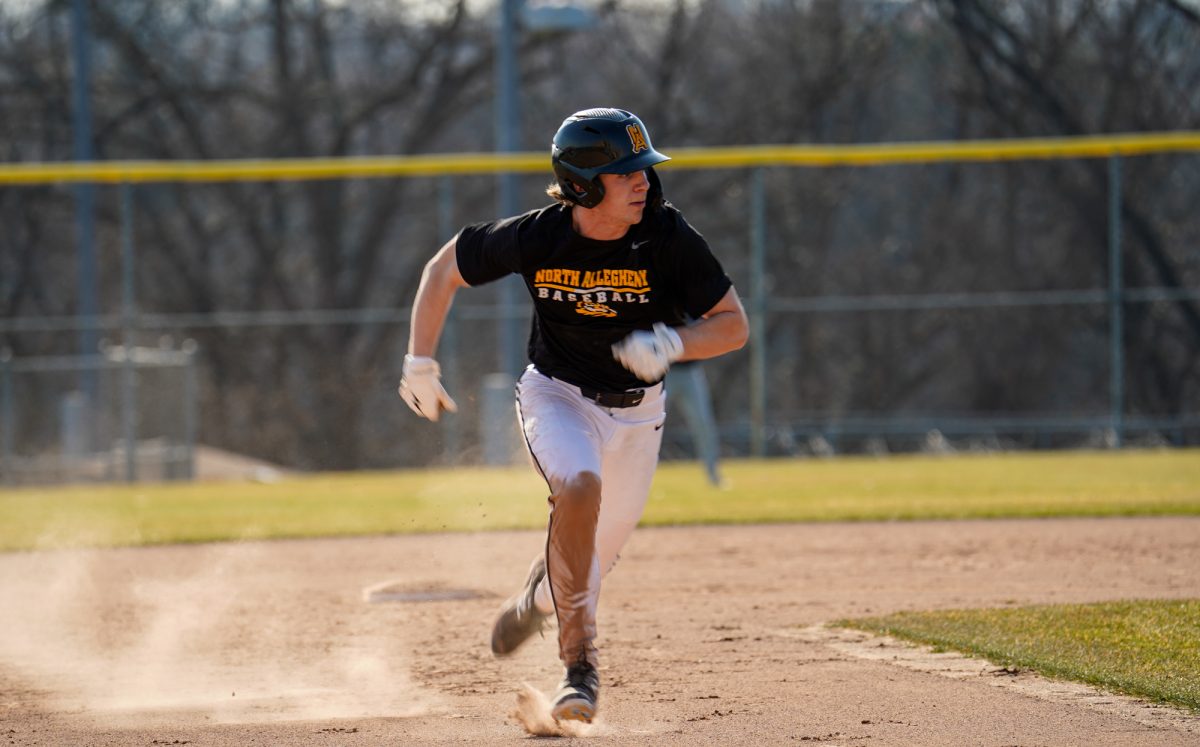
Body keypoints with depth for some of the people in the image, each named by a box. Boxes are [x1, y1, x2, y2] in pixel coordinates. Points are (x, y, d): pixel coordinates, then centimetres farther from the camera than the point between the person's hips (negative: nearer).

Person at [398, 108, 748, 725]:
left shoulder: (668, 238, -21)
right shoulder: (535, 238, -21)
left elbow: (734, 325, -16)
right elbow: (443, 270, -5)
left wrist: (672, 343, -34)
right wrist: (419, 364, -5)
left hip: (635, 410, 2)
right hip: (557, 395, -2)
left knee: (597, 553, 12)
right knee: (580, 487, -33)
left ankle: (536, 599, 51)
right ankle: (579, 661, -25)